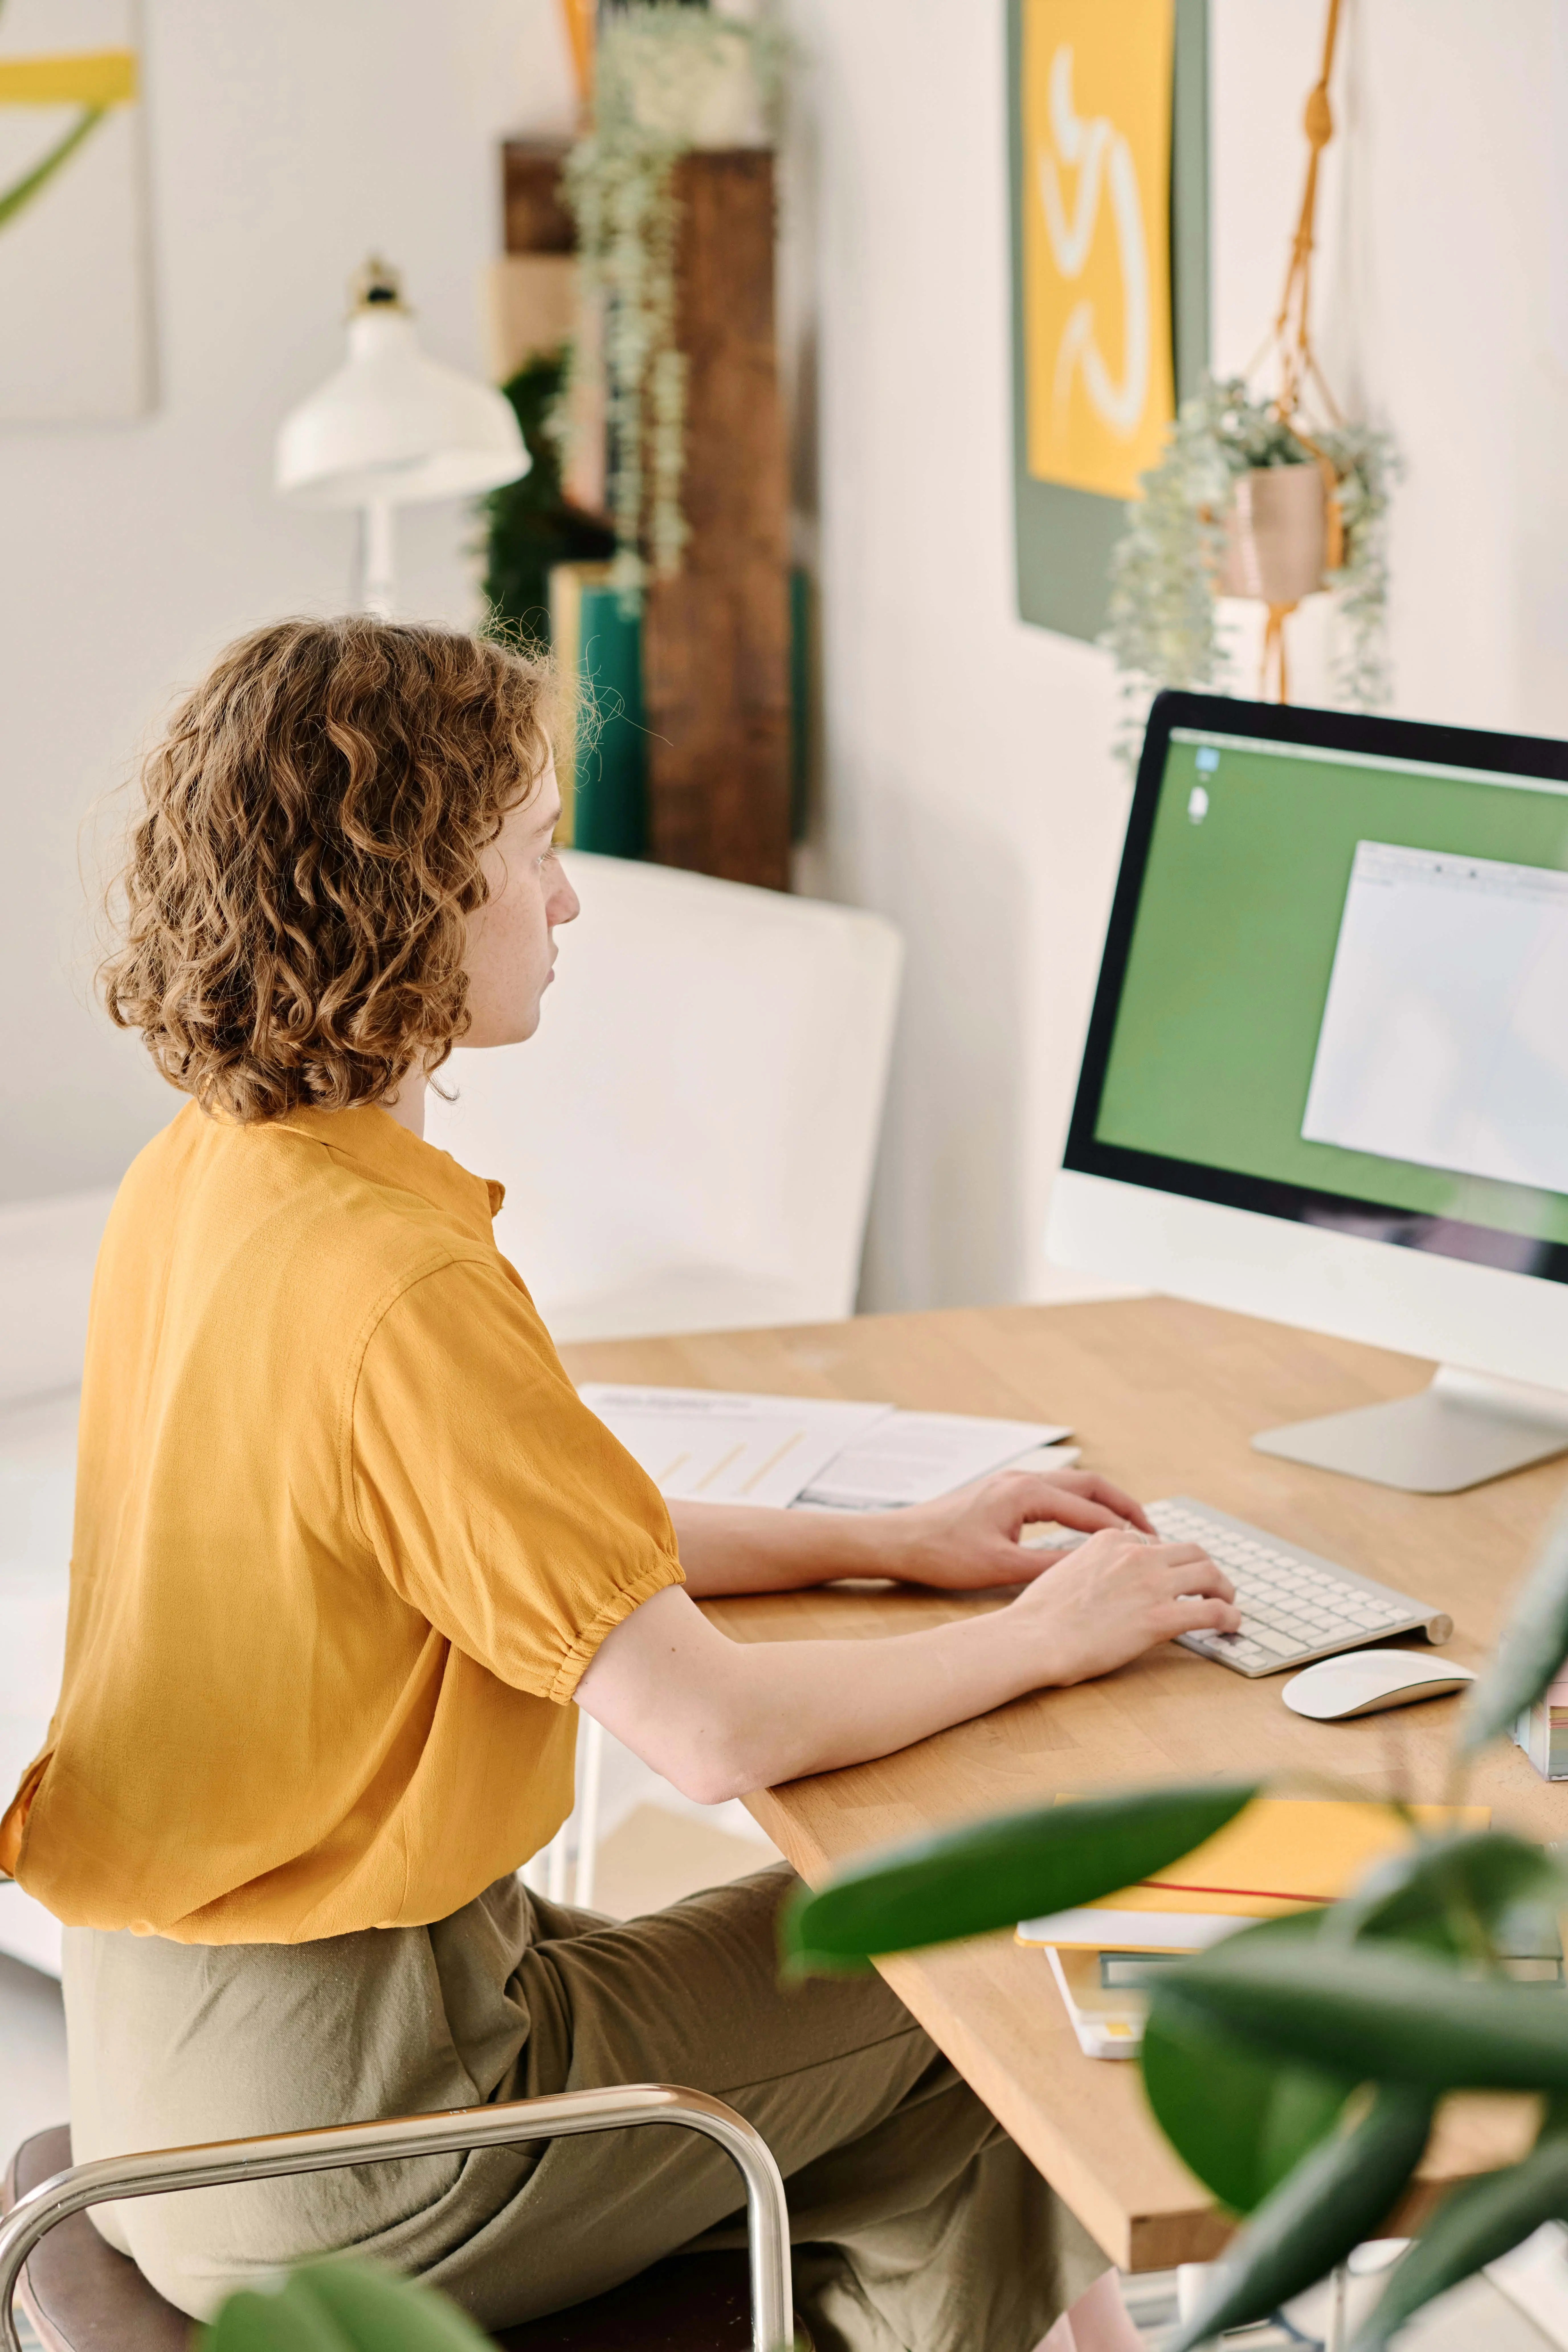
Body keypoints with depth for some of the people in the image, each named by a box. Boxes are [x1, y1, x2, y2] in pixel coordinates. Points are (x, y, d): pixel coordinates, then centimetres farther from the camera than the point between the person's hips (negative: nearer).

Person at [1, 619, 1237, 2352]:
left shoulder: (191, 1180, 2)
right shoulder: (397, 1288, -26)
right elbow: (707, 1727, -25)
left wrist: (889, 1544, 11)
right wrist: (1038, 1639, -9)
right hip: (334, 2125, -8)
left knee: (942, 2140, 17)